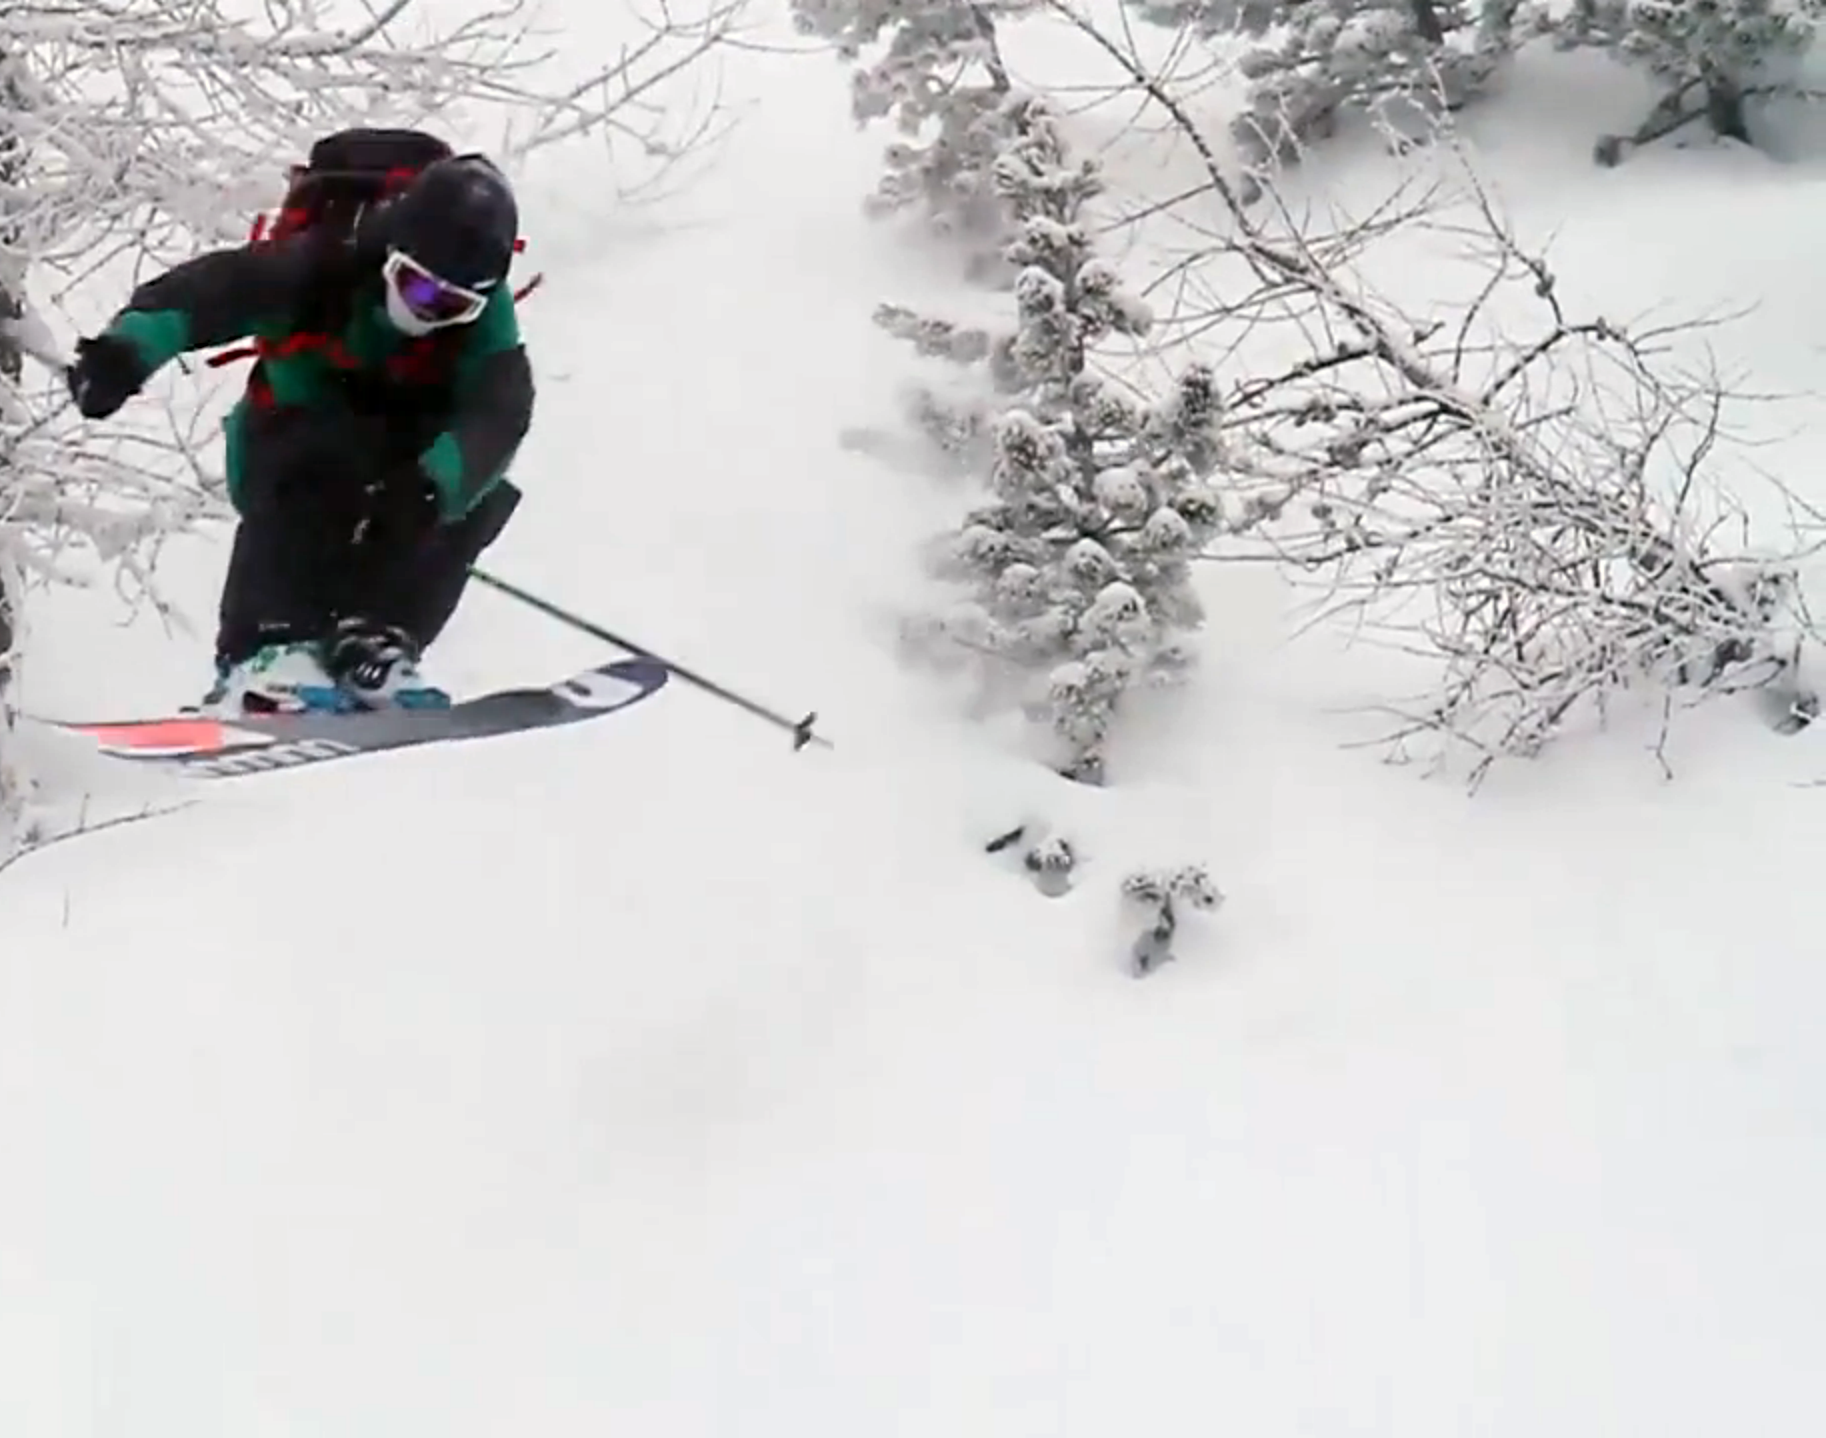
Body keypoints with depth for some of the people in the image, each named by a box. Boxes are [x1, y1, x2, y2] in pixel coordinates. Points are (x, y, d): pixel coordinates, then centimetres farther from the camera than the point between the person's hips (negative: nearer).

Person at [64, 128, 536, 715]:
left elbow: (499, 414, -34)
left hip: (398, 460, 3)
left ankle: (374, 644, -24)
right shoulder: (322, 264, -28)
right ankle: (269, 651, -42)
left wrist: (432, 483, -54)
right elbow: (216, 287, -39)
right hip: (294, 442, -3)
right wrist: (131, 344, -59)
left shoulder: (484, 312, -21)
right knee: (307, 480, -35)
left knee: (476, 498, -24)